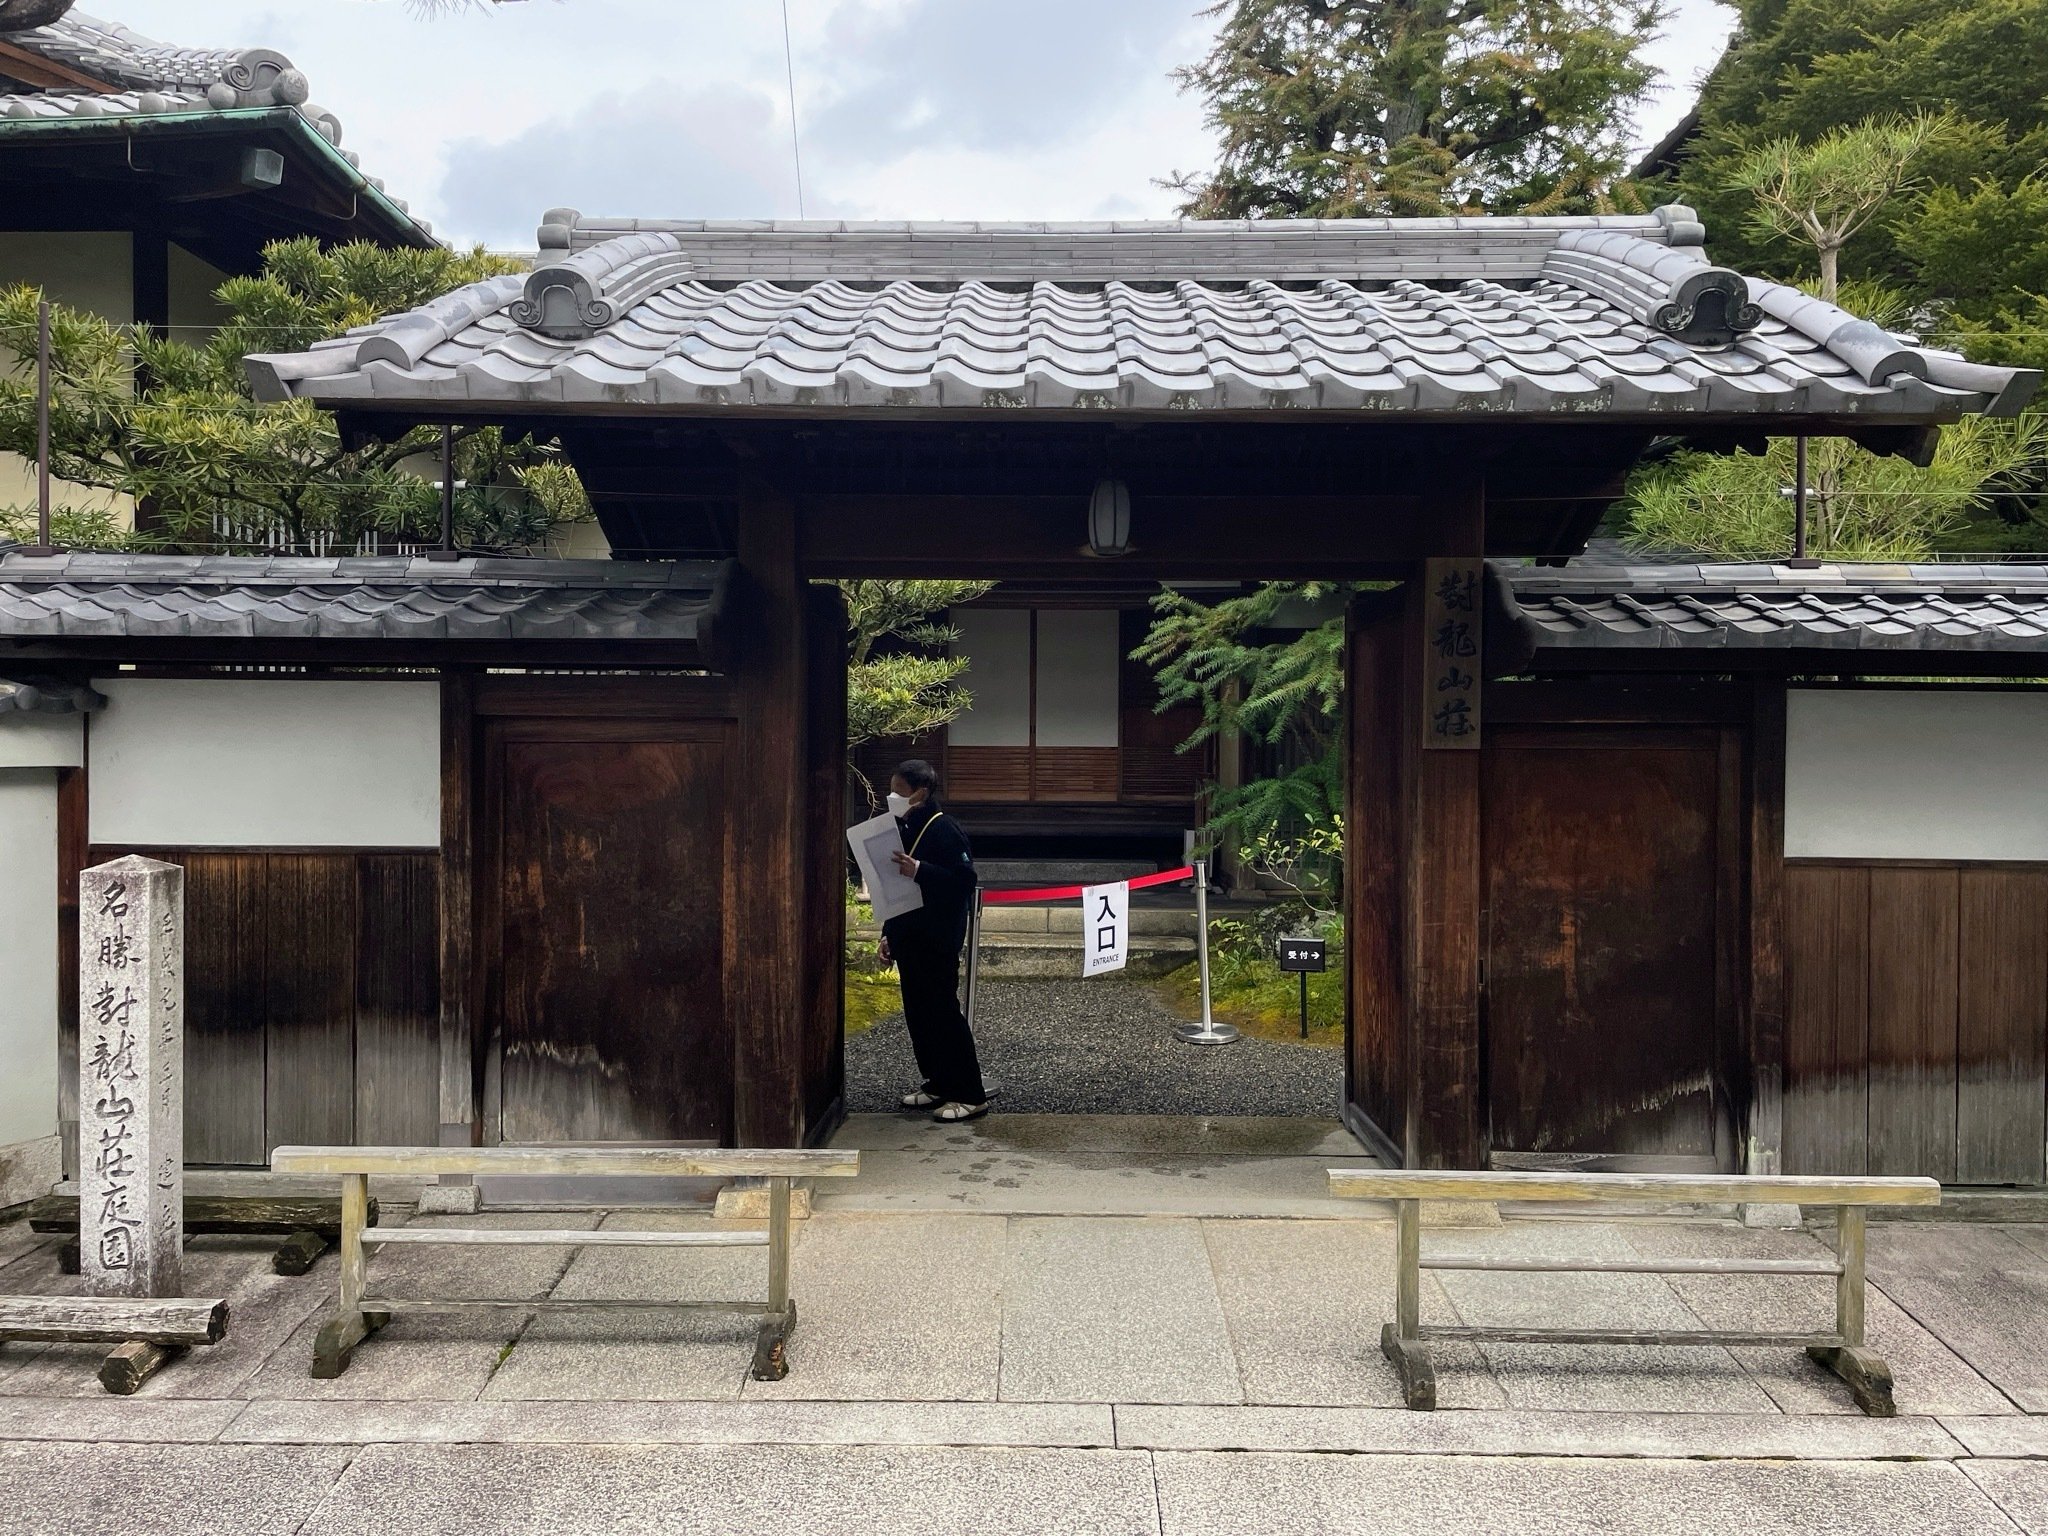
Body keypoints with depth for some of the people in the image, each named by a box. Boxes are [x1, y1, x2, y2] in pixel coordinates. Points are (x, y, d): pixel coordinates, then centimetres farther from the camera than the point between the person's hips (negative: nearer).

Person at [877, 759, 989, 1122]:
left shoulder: (943, 829, -14)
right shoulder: (904, 828, 13)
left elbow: (964, 879, -22)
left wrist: (919, 870, -32)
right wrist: (889, 933, 17)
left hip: (937, 942, -9)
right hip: (909, 939, 9)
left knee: (943, 1013, -6)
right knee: (918, 1014, 12)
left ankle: (970, 1095, 0)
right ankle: (938, 1084, 22)